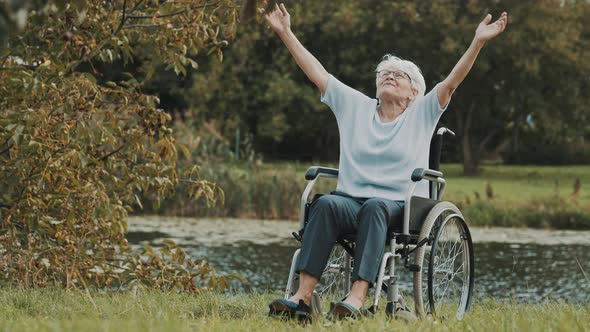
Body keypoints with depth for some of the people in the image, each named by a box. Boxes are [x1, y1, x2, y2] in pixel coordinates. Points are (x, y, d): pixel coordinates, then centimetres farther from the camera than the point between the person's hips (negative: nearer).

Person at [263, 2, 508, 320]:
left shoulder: (422, 113, 13)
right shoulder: (354, 105, 20)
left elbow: (452, 80, 1)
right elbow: (317, 73, 17)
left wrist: (478, 42, -11)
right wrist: (286, 33, 14)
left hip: (400, 206, -2)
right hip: (351, 199, 2)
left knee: (375, 208, -38)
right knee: (326, 204, -34)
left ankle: (358, 296, -53)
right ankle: (303, 296, -47)